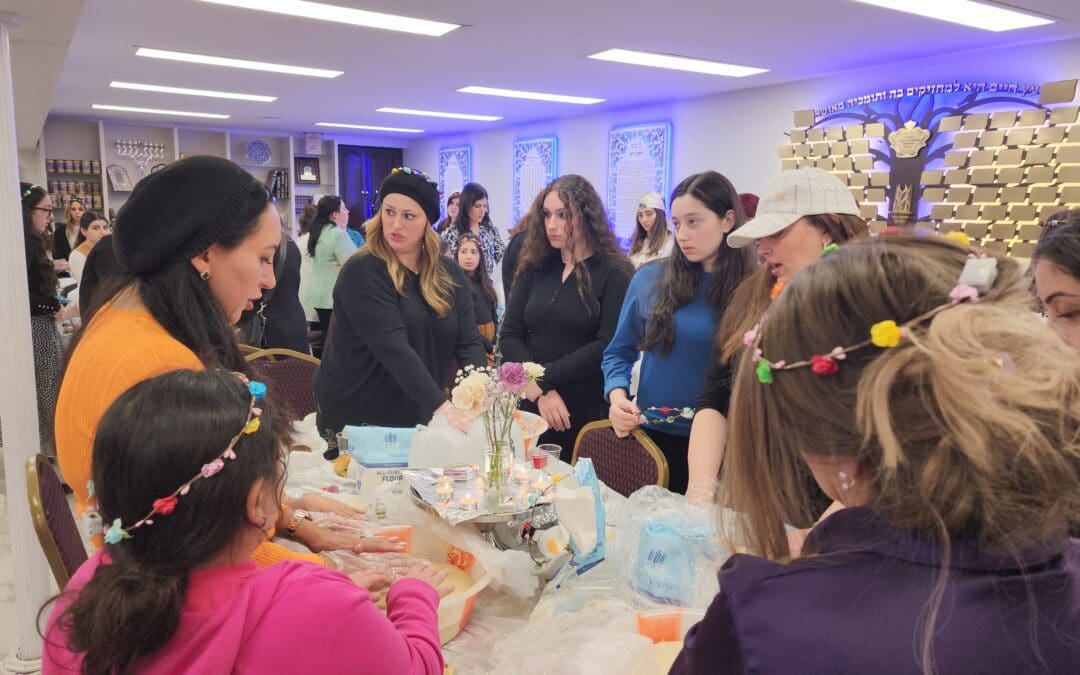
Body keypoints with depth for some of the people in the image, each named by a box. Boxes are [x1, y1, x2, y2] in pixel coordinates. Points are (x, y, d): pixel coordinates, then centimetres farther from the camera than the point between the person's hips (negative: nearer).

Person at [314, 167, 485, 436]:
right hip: (355, 417, -5)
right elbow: (393, 348, -28)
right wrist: (440, 407, -37)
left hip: (417, 419, 5)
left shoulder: (449, 273, 1)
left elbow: (468, 342, -5)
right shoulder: (362, 272, -17)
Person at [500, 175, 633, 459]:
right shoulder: (534, 268, 7)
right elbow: (509, 335, 1)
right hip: (532, 407, 4)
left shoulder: (615, 273, -5)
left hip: (591, 414, -4)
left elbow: (608, 346, -13)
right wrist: (539, 392, -12)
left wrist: (542, 378, -14)